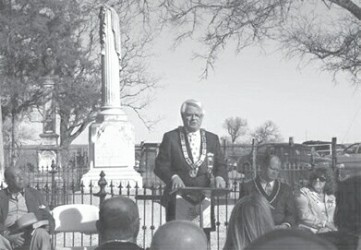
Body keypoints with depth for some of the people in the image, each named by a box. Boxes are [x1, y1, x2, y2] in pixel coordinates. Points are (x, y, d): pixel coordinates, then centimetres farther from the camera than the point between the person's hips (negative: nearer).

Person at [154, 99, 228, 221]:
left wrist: (220, 177, -10)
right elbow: (160, 166, 0)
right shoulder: (170, 137, 5)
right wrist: (173, 177, -19)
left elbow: (220, 165, 12)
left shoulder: (212, 139, 13)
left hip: (204, 199, 2)